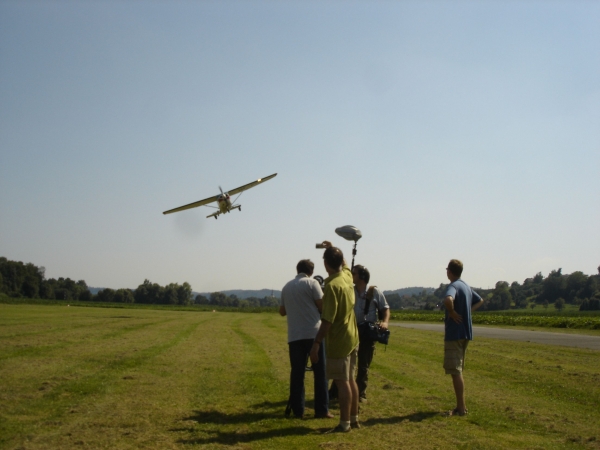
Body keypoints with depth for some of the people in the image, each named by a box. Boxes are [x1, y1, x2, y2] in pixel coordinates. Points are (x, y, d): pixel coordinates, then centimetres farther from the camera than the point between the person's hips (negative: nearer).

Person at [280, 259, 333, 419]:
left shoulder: (286, 287, 12)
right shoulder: (312, 283, -3)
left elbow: (282, 311, 19)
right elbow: (323, 306, -5)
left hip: (294, 336, 4)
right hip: (314, 334, -4)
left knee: (297, 373, 7)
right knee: (320, 373, 1)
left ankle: (298, 410, 6)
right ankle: (321, 409, 0)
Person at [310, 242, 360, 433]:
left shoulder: (332, 286, -21)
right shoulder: (347, 276, 3)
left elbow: (327, 320, -24)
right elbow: (344, 264, 31)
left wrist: (316, 343, -21)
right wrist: (334, 250, 33)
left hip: (338, 341, -9)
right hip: (352, 338, 9)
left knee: (342, 382, -2)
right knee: (350, 379, 16)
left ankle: (344, 424, 4)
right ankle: (354, 419, 24)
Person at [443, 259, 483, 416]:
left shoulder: (453, 286, -15)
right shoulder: (466, 287, 13)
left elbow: (448, 300, -38)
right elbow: (480, 301, 30)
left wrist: (452, 313, -20)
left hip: (455, 333, -9)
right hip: (465, 332, 9)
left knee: (455, 371, -4)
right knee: (458, 370, 16)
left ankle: (461, 408, -2)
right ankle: (461, 406, 21)